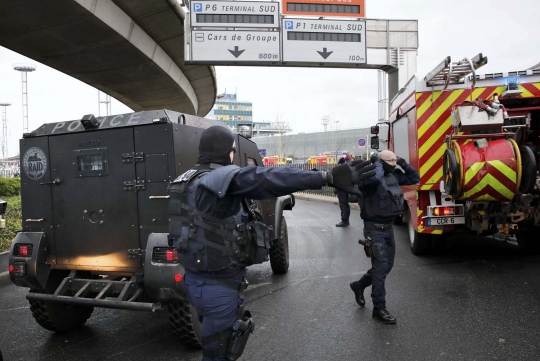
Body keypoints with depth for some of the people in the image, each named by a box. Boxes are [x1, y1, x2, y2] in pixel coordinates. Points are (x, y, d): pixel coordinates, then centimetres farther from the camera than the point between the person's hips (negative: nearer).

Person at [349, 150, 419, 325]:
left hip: (388, 227, 9)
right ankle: (379, 308, 4)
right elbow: (375, 177, -41)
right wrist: (377, 163, -22)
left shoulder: (393, 176, 8)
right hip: (375, 229, -8)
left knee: (387, 265, 17)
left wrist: (403, 164, 5)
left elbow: (414, 179, 18)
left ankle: (359, 285, 36)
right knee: (381, 266, -7)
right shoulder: (370, 176, -17)